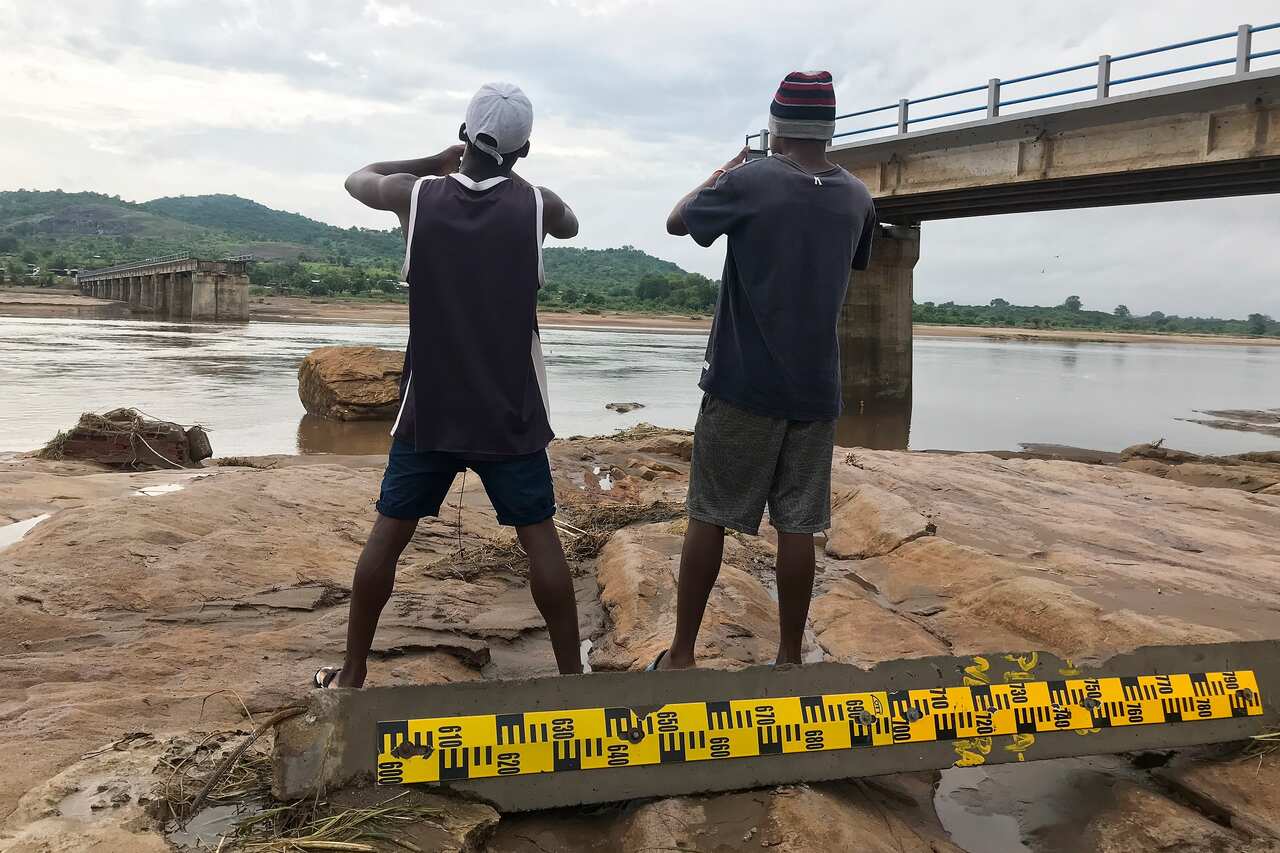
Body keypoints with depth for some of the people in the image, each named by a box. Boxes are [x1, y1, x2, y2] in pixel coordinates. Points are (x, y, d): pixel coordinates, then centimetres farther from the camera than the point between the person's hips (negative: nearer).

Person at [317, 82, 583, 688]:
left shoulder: (417, 195, -4)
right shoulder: (536, 205, -4)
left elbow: (357, 179, 19)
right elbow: (570, 226, 21)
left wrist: (435, 161, 25)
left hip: (429, 409, 1)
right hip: (511, 415, 0)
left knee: (387, 535, 11)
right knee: (539, 539, 6)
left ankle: (351, 673, 21)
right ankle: (571, 673, 12)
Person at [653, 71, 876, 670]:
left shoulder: (749, 181, -7)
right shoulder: (857, 198, 6)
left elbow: (676, 222, 8)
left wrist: (720, 174, 23)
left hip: (742, 383, -3)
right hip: (815, 389, 4)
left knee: (709, 517, 5)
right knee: (798, 525, 7)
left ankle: (680, 655, 12)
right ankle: (790, 657, 15)